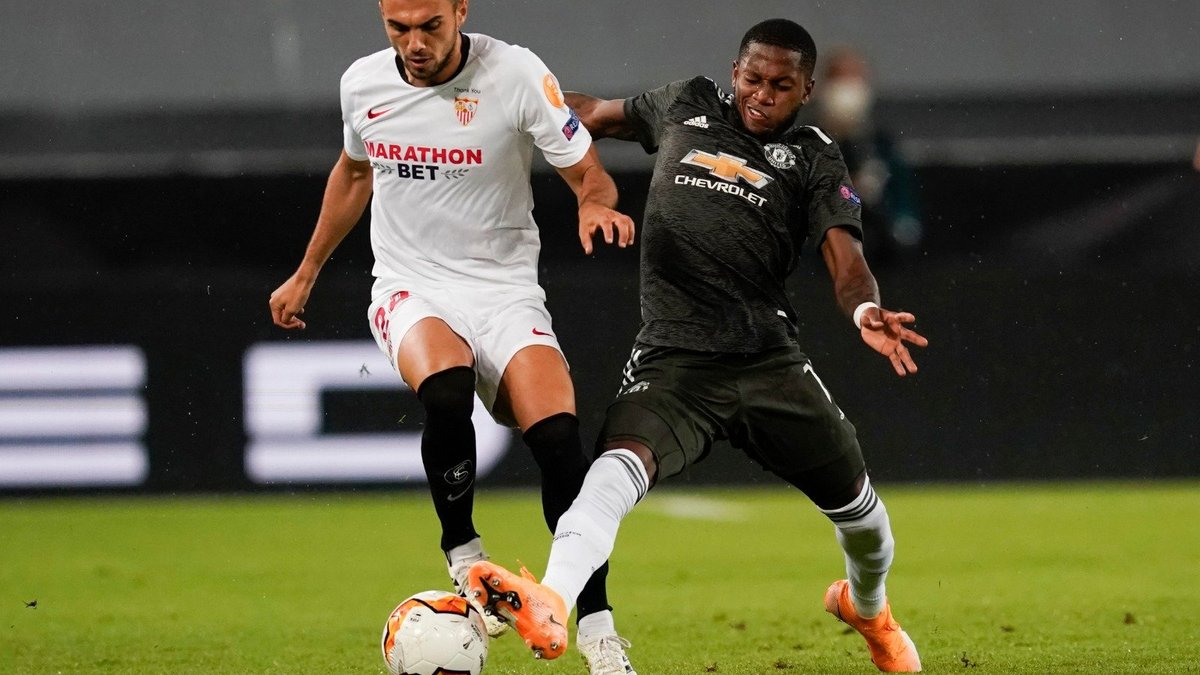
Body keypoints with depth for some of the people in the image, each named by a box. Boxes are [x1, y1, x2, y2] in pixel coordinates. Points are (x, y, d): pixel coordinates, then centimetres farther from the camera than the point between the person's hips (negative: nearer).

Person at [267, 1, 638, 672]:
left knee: (557, 435, -23)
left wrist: (598, 202, -30)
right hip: (411, 289, 1)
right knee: (446, 389, -33)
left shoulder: (516, 74, -11)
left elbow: (589, 174, -6)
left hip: (505, 288, -1)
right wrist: (306, 275, 29)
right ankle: (465, 558, -14)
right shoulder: (363, 83, 0)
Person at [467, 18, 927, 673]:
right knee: (619, 465, -30)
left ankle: (867, 606, 45)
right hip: (672, 360, -1)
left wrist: (866, 311, -29)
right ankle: (549, 606, -55)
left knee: (855, 503, 9)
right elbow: (596, 114, 31)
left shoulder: (813, 158, 8)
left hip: (769, 361, 1)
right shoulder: (686, 106, 14)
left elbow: (845, 259, -6)